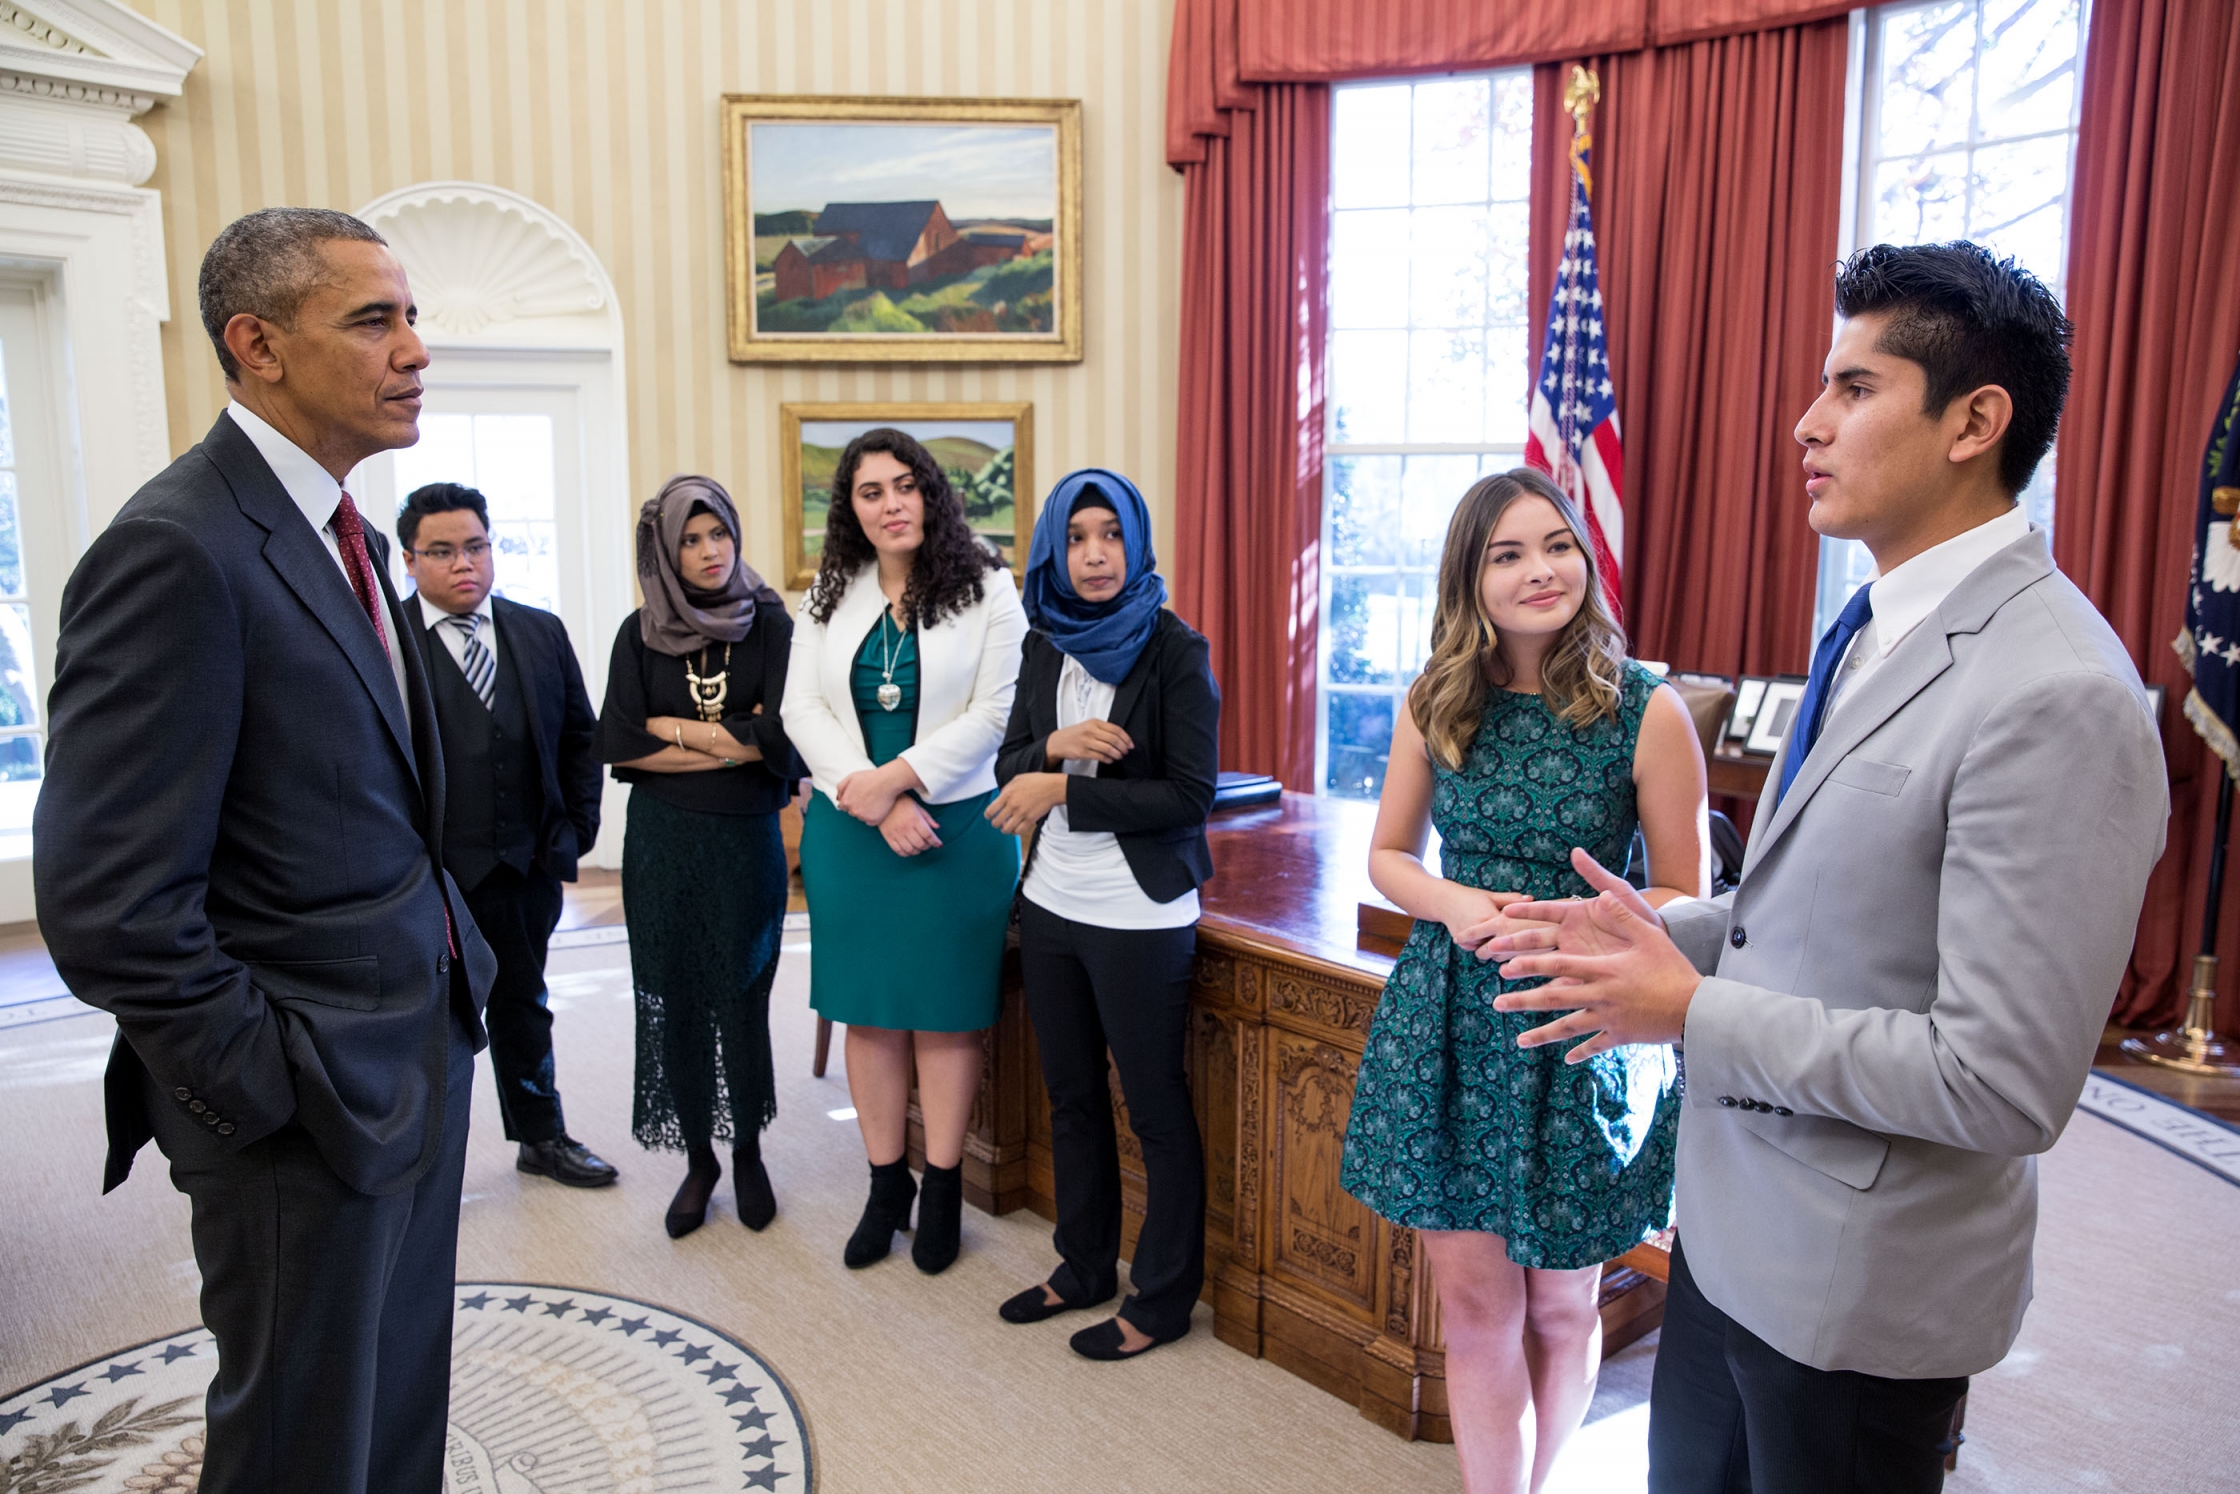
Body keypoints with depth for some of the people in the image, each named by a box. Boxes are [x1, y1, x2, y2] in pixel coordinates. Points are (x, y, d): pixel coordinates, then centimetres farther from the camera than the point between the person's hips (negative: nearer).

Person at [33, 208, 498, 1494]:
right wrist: (269, 1090, -17)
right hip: (309, 1100, -8)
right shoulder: (179, 550, -21)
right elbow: (109, 901, -24)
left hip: (420, 1051, 8)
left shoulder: (348, 537, 9)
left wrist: (450, 969, 10)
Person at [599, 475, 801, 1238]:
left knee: (743, 999, 3)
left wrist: (672, 727, -7)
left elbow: (782, 733, -13)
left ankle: (747, 1153, 24)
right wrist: (732, 741, -9)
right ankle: (698, 1158, 23)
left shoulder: (770, 624, -2)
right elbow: (617, 744, -6)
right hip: (662, 842, 2)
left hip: (747, 839, -1)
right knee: (674, 1003, 6)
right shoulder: (640, 634, 3)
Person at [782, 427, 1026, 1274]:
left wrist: (895, 779, -17)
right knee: (868, 1013, 10)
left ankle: (942, 1190, 19)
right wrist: (875, 806, -13)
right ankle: (885, 1186, 23)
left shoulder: (985, 590, -3)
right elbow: (803, 709, 0)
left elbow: (994, 710, -10)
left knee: (944, 1014, 5)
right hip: (850, 829, 3)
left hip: (956, 826, -3)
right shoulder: (830, 597, 8)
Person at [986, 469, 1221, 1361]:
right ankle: (1084, 1266, 36)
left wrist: (1063, 790, -16)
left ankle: (1164, 1298, 21)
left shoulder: (1174, 652, -11)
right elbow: (1010, 766, 9)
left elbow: (1190, 795, -16)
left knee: (1156, 1106, 6)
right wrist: (1056, 743, -13)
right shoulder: (1046, 646, 7)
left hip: (1139, 917, -6)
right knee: (1072, 1097, 18)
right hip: (1053, 905, 6)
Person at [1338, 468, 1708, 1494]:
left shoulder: (1648, 711, -9)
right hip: (1449, 1024, 2)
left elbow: (1685, 896, -3)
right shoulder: (1434, 705, 0)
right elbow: (1389, 855, 9)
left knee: (1558, 1305, 16)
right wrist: (1457, 905, -11)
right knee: (1472, 1304, 10)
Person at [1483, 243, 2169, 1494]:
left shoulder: (2058, 699, -26)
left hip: (1858, 1283, -8)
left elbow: (2004, 1086, -27)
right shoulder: (1881, 629, 5)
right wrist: (1665, 931, 0)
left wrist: (1698, 1013, -21)